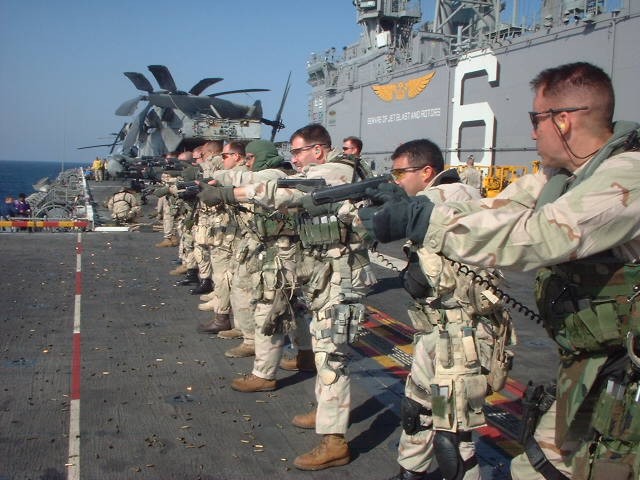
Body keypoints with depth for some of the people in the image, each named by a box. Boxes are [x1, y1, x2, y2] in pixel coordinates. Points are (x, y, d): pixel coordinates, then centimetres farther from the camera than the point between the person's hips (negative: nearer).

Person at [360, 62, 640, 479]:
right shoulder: (560, 175, 5)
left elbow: (529, 236, -32)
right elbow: (494, 210, 5)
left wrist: (420, 220, -29)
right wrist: (402, 209, -2)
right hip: (584, 369, 8)